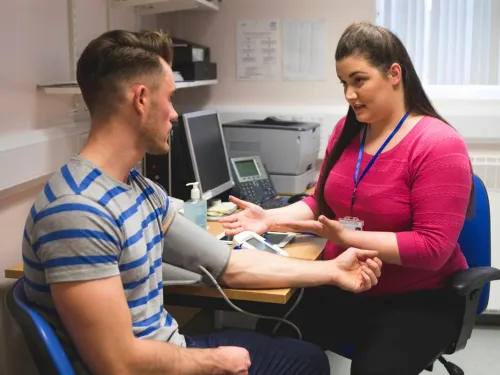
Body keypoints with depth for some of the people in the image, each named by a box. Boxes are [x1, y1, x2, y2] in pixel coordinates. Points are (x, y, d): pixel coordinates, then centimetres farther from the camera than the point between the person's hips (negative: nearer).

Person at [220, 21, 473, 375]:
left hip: (418, 298, -5)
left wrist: (346, 237, -25)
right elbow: (322, 202, 12)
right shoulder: (346, 130, 5)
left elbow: (433, 248, -19)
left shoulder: (438, 145, -16)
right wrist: (271, 218, -6)